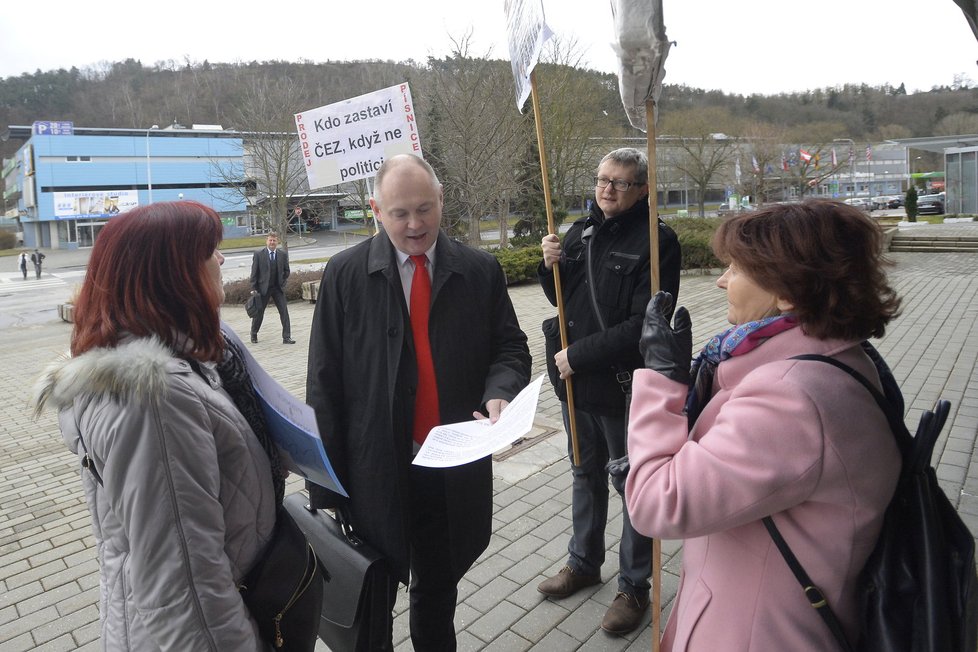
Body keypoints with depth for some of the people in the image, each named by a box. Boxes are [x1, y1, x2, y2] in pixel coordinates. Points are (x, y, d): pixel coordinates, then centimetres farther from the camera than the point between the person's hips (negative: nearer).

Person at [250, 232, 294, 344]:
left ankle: (286, 337, -1)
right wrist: (253, 288, -7)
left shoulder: (283, 255, 3)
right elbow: (254, 272, -3)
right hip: (263, 288, -2)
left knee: (284, 311, -5)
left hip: (278, 288, 2)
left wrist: (281, 281, -1)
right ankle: (254, 335, 29)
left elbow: (287, 271, 12)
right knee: (258, 312, 10)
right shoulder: (258, 254, -4)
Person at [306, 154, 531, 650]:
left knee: (438, 592, 22)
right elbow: (324, 383, -4)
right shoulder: (345, 274, -5)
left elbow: (510, 349, 6)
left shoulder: (481, 271, -1)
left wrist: (500, 393, -17)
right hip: (375, 470, -1)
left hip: (456, 469, 2)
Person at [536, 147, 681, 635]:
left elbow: (642, 324, -20)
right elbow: (560, 297, 14)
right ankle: (584, 562, 42)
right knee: (586, 474, 21)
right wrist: (551, 266, -6)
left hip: (625, 386, -6)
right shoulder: (581, 232, 6)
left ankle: (634, 586, 30)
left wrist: (578, 355, -18)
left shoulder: (657, 241, -13)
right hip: (576, 381, 6)